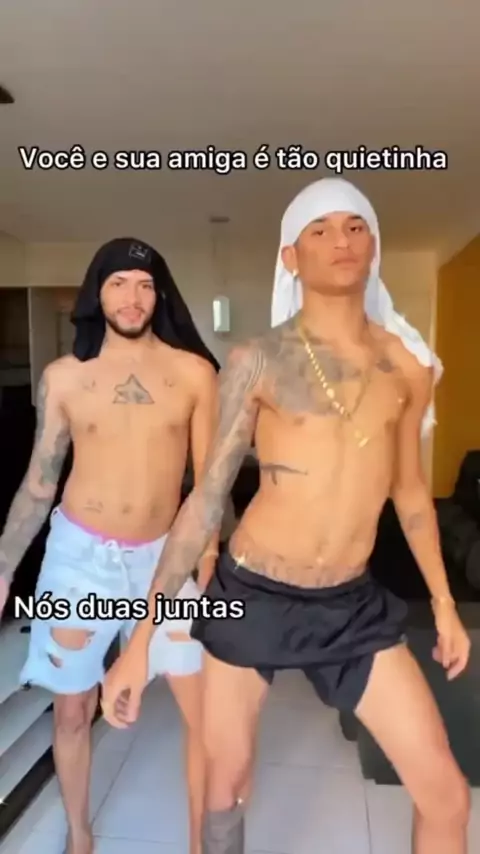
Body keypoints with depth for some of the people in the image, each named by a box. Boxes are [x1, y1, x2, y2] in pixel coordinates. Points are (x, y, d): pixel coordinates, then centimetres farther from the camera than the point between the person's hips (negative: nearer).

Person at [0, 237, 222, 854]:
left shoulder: (194, 372, -3)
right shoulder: (63, 376, -2)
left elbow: (208, 477, 1)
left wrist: (210, 565, 0)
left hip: (165, 554, 0)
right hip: (80, 553, 1)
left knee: (207, 712, 2)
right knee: (72, 711, 15)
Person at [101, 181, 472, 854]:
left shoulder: (408, 362, 2)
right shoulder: (258, 361, -9)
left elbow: (409, 488, 12)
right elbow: (207, 496, -8)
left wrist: (444, 601, 18)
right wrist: (142, 635, -8)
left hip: (355, 604, 3)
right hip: (252, 594, -2)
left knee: (447, 795, 9)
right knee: (226, 778, 15)